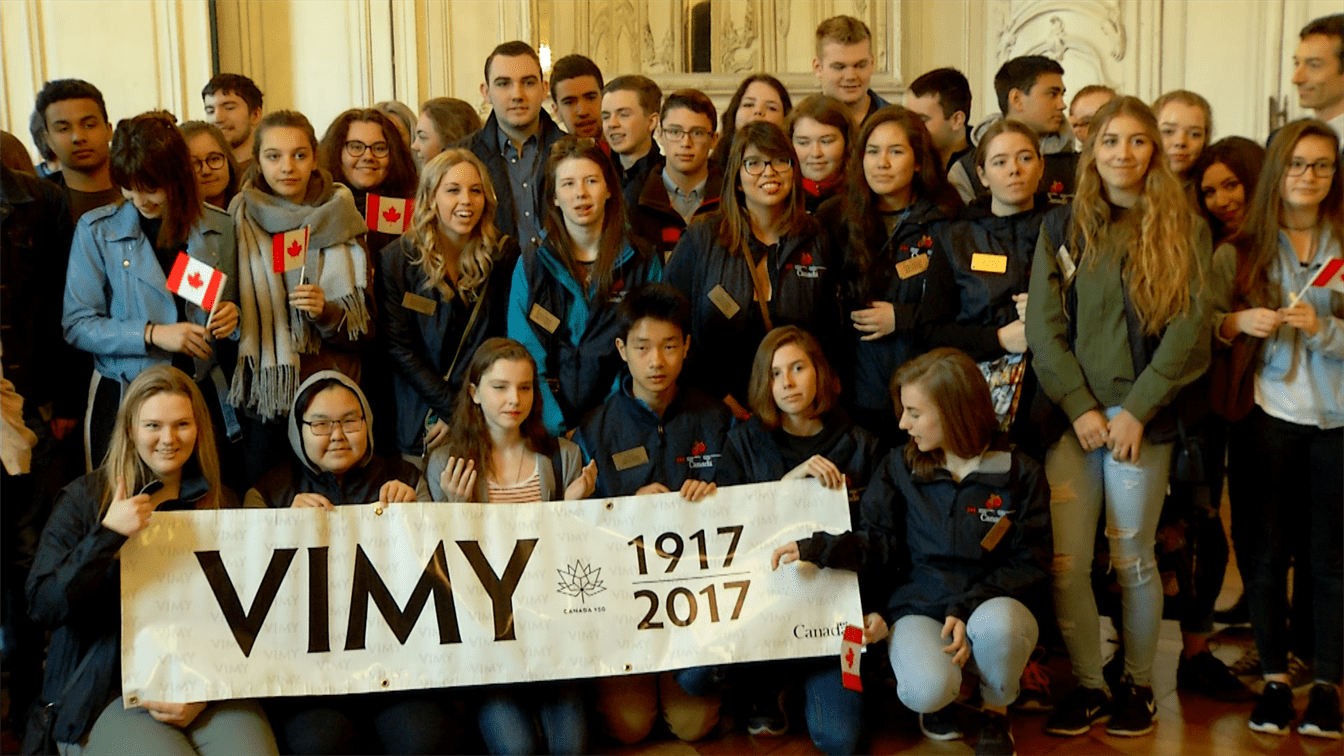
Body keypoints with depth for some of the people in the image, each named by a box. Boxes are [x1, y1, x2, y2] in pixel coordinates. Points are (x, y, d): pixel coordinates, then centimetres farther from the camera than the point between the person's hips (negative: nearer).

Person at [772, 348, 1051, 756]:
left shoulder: (1020, 473, -3)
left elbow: (1031, 563, -3)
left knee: (996, 625, -38)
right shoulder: (899, 467, 3)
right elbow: (879, 543, 0)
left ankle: (995, 711, -3)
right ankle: (941, 696, 9)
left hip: (991, 604, 0)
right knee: (926, 690, -33)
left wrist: (969, 609, -15)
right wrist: (816, 549, -17)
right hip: (918, 607, 0)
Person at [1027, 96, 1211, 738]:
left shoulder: (1184, 231, 4)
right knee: (1065, 563, -2)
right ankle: (1089, 686, 15)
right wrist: (1080, 407, -7)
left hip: (1143, 418, -2)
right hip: (1072, 415, 2)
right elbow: (1043, 325, 3)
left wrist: (1136, 410, -11)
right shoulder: (1063, 227, 9)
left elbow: (1190, 329, -3)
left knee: (1132, 558, 4)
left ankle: (1139, 684, 23)